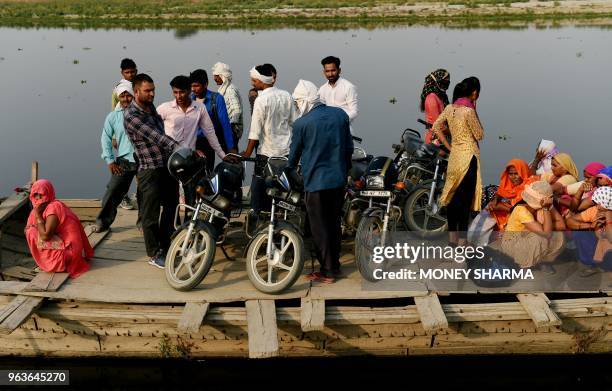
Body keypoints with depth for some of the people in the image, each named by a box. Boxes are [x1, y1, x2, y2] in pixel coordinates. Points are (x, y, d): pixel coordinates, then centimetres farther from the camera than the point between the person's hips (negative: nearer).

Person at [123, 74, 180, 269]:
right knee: (151, 214, 2)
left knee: (171, 207, 18)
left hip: (168, 165, 9)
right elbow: (154, 136, -27)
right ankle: (155, 254, 15)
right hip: (150, 170, -8)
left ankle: (166, 247, 33)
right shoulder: (131, 115, -17)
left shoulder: (151, 107, 9)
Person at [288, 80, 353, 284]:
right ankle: (334, 265, 28)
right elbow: (349, 147, 9)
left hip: (316, 182, -5)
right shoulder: (340, 114, 2)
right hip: (339, 179, 6)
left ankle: (327, 272, 10)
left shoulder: (301, 124, -12)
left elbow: (294, 154, 0)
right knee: (334, 223, 18)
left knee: (320, 228, 5)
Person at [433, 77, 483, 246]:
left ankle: (452, 236, 22)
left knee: (452, 196, 14)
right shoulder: (469, 111, -17)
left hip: (454, 155, 7)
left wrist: (448, 146, 11)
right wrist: (475, 111, -4)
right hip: (469, 157, -7)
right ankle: (462, 239, 3)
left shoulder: (449, 108, 3)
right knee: (465, 199, -1)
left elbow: (436, 127, 10)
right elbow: (479, 135, -8)